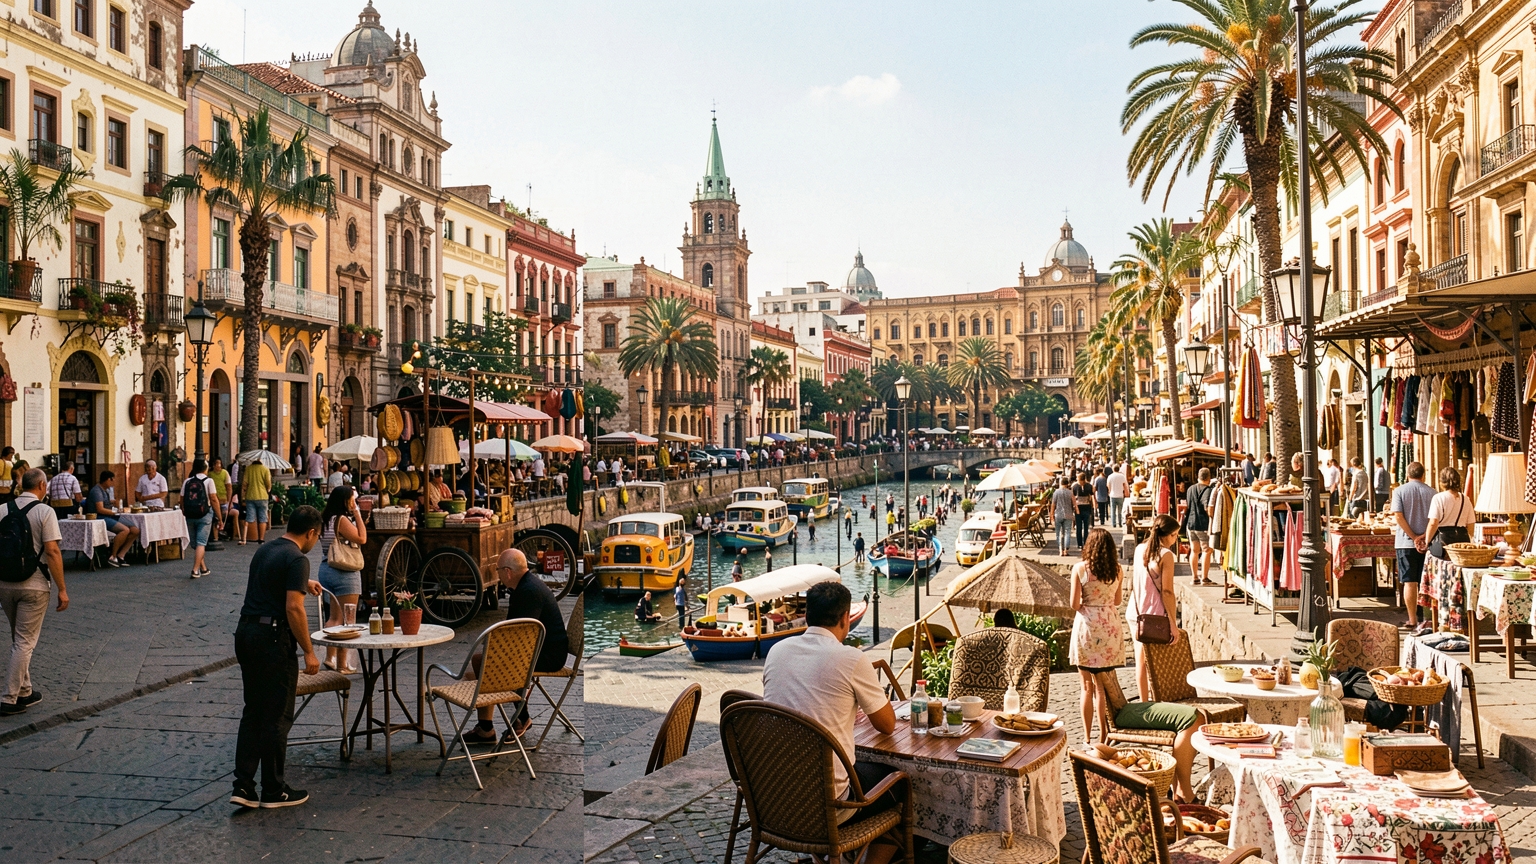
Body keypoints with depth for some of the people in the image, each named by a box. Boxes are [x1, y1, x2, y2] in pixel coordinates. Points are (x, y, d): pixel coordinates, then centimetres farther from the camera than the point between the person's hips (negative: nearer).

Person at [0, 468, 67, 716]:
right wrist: (62, 589, -12)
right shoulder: (44, 511, -11)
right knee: (25, 642, 2)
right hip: (33, 586, -5)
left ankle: (24, 691, 26)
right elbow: (52, 551, -16)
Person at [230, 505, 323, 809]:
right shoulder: (297, 559, -14)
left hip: (245, 633, 9)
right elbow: (294, 608, -21)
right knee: (277, 717, 2)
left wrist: (303, 584, 41)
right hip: (273, 639, -9)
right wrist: (309, 651, -15)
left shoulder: (264, 550, 13)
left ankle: (243, 786, 12)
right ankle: (273, 791, 10)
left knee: (253, 713, 14)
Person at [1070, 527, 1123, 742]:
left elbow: (1075, 605, -9)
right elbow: (1117, 601, 10)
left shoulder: (1080, 568, -9)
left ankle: (1088, 739, 8)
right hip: (1110, 628, 3)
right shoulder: (1116, 569, 0)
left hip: (1087, 627, -2)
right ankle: (1104, 736, 11)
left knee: (1088, 687, 6)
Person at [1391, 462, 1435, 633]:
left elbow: (1398, 516, -12)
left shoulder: (1399, 491, -3)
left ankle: (1413, 621, 1)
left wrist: (1414, 537, -11)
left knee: (1409, 582, 0)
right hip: (1427, 543, 2)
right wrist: (1425, 536, -11)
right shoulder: (1431, 492, 2)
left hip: (1406, 543, -2)